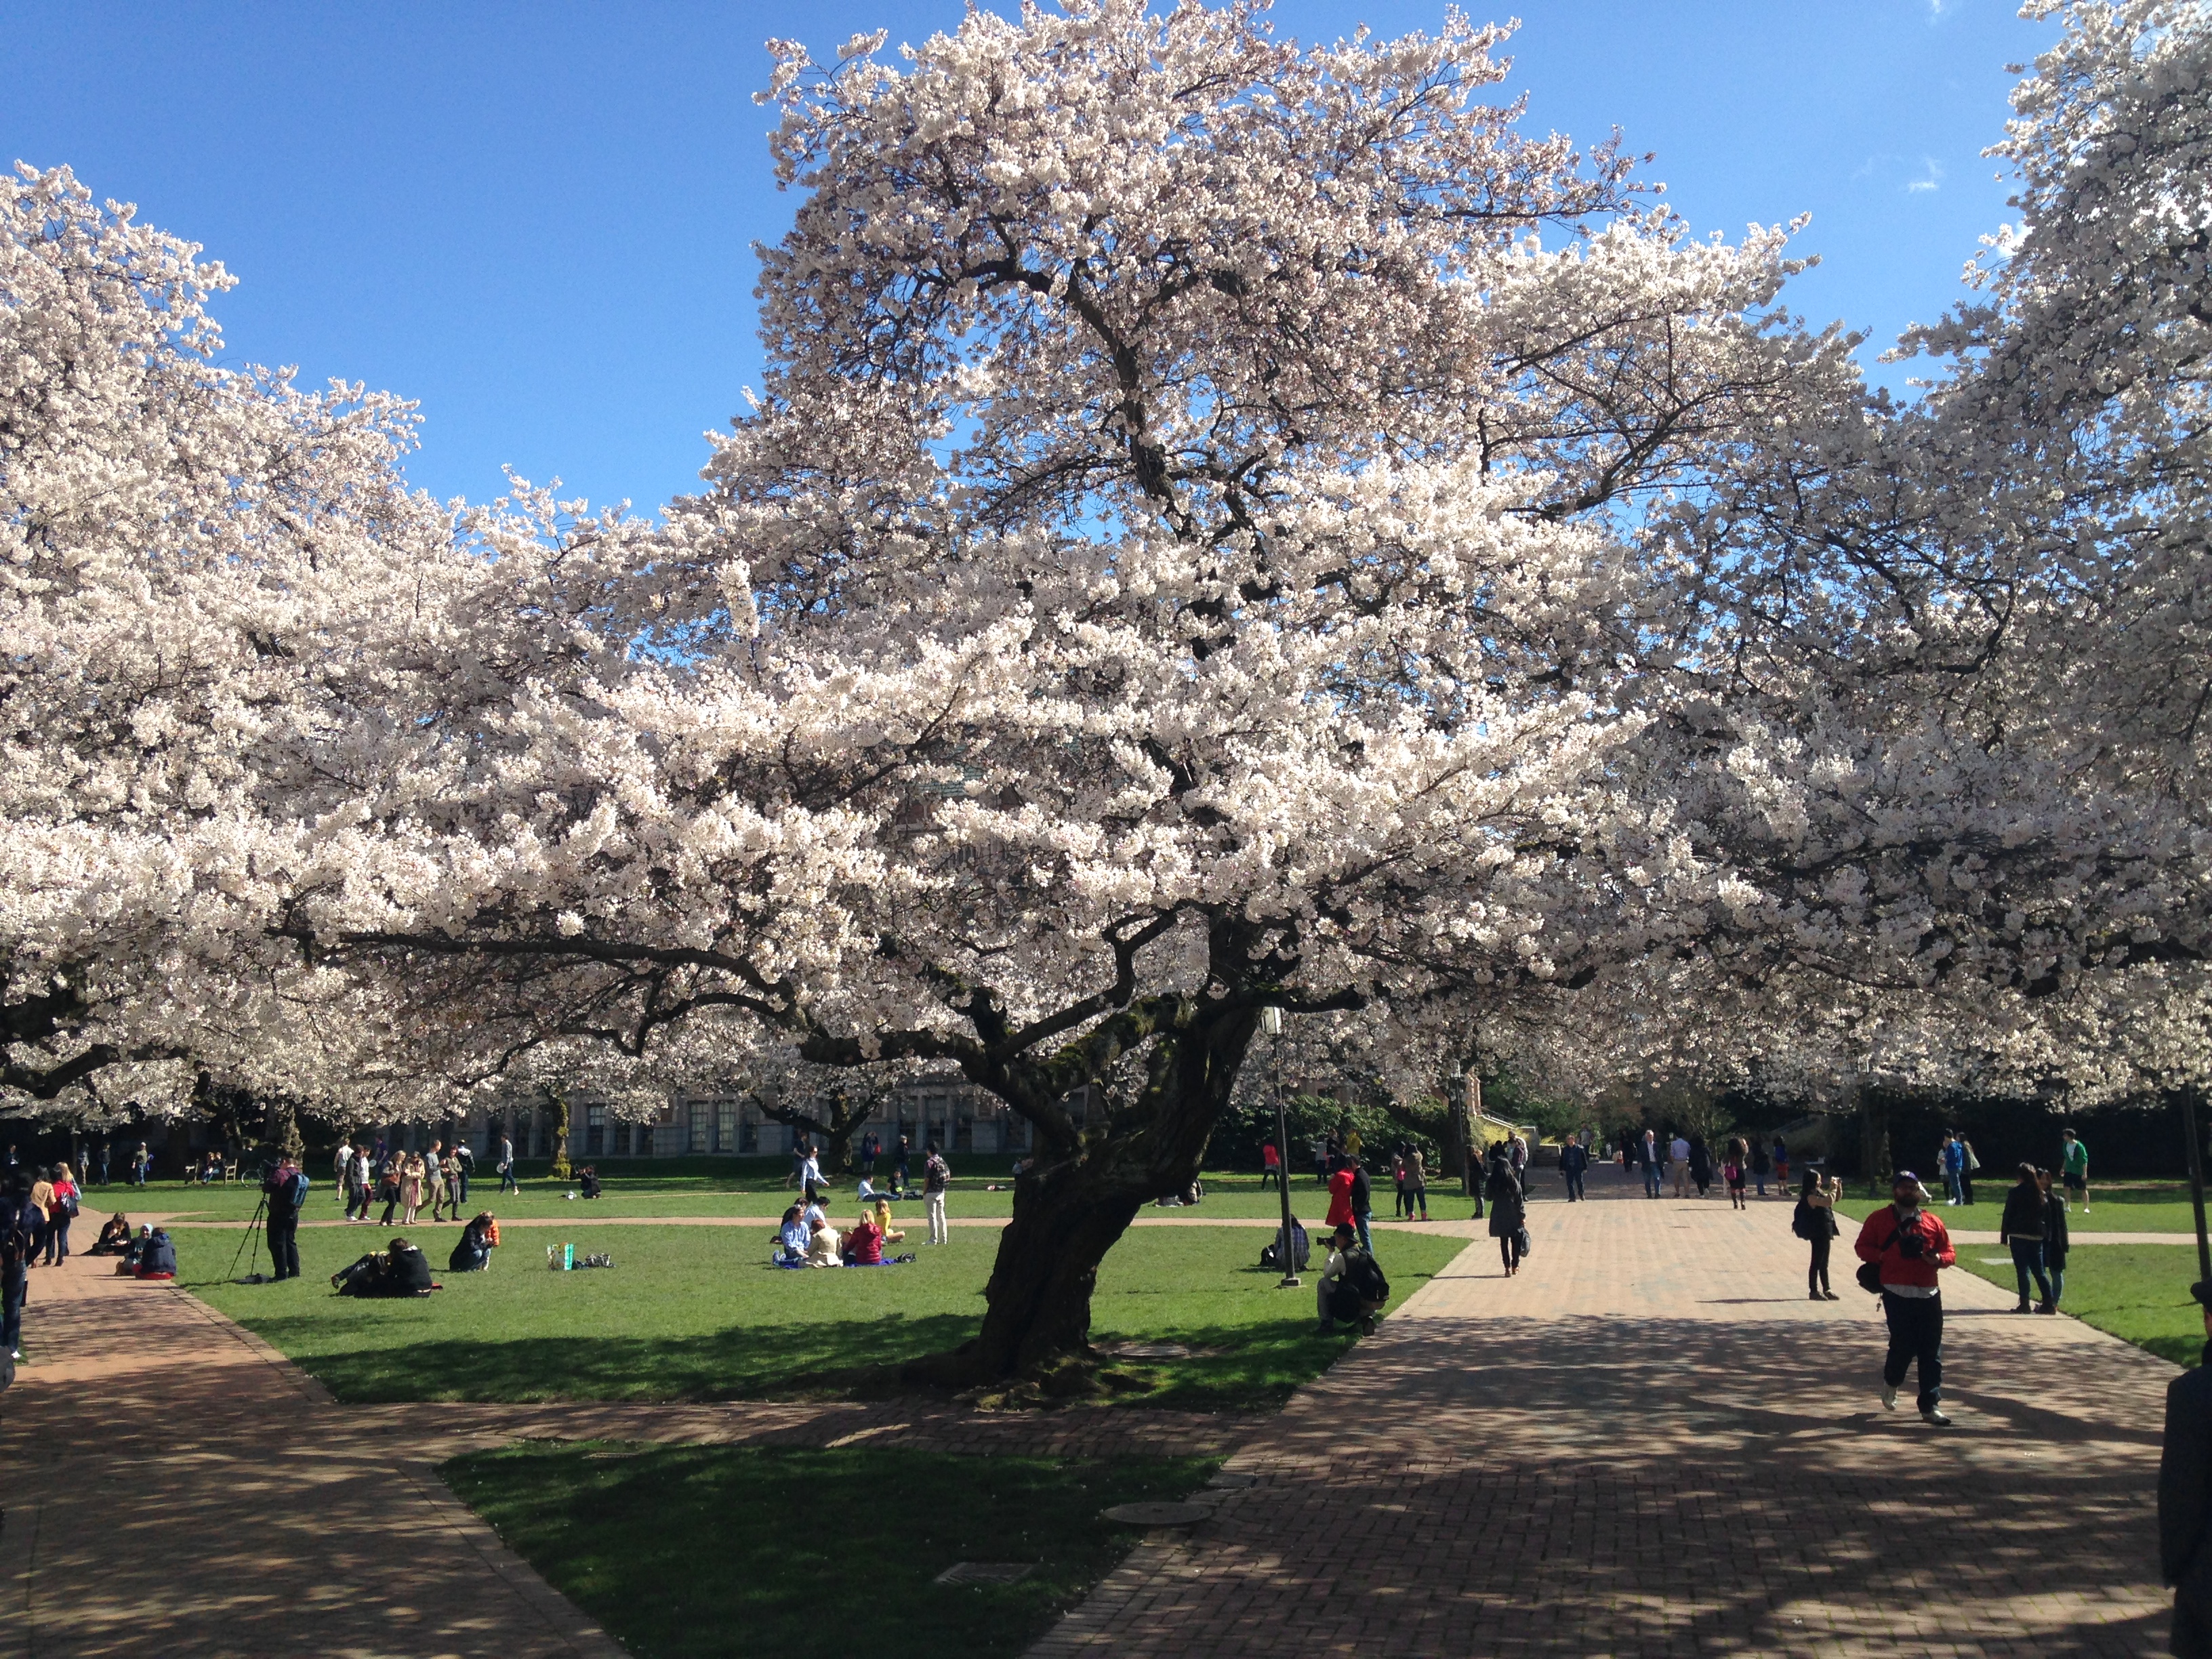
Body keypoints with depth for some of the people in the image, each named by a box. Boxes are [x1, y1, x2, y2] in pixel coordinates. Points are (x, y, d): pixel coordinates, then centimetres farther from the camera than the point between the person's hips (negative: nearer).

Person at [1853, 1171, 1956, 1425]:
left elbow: (1950, 1252, 15)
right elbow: (1862, 1247, 7)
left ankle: (1931, 1406, 8)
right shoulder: (1879, 1219, 5)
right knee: (1903, 1345, -6)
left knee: (1932, 1352, 1)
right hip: (1897, 1294, -3)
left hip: (1929, 1295, 3)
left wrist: (1938, 1258, -8)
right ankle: (1891, 1381, 27)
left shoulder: (1933, 1222, 12)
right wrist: (1883, 1256, -11)